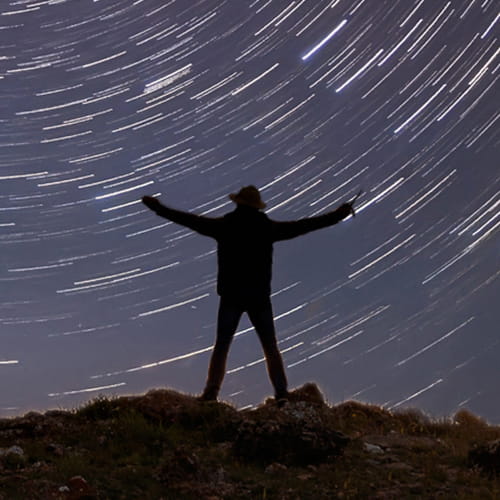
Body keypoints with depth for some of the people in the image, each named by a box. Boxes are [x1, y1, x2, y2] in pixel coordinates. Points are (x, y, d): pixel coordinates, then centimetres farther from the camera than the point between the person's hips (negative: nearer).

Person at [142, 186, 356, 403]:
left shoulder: (224, 225, 0)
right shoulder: (267, 227, 1)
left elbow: (190, 220, 3)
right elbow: (303, 225, 4)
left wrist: (159, 208, 13)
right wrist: (337, 215, 11)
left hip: (231, 297, 0)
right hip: (259, 297, 1)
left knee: (221, 346, 5)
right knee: (271, 347, 7)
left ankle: (211, 393, -4)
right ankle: (281, 393, 1)